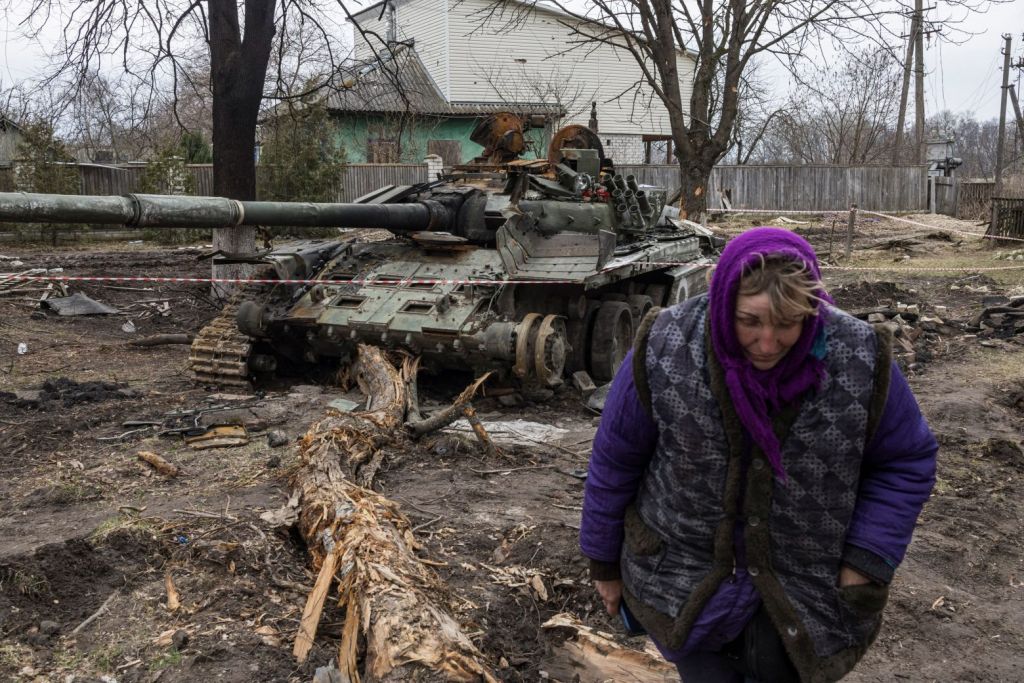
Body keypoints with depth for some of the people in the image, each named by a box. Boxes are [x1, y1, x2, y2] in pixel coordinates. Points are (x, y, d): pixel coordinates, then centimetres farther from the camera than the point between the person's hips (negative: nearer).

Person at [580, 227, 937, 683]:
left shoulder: (859, 360, -17)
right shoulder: (663, 351, -19)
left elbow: (907, 462, 0)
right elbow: (615, 460, -5)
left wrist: (867, 561, -9)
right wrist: (604, 561, 4)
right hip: (682, 577, 0)